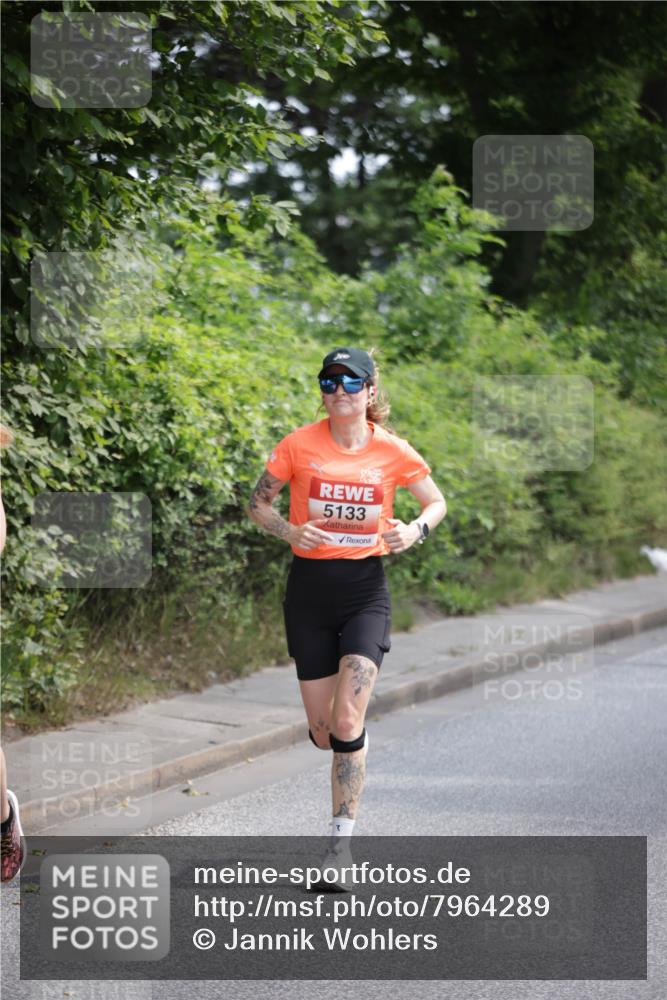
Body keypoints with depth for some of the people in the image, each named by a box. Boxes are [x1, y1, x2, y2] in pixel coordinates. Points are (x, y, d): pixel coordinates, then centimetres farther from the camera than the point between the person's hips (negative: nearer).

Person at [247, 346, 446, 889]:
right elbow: (257, 503, 6)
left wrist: (416, 530, -10)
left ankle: (342, 840, -5)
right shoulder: (299, 445, -4)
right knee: (322, 730, 4)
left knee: (347, 721, -15)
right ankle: (354, 749, 42)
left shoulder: (393, 451, -3)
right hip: (309, 586, 1)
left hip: (366, 589, -1)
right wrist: (289, 531, -14)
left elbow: (437, 502, 12)